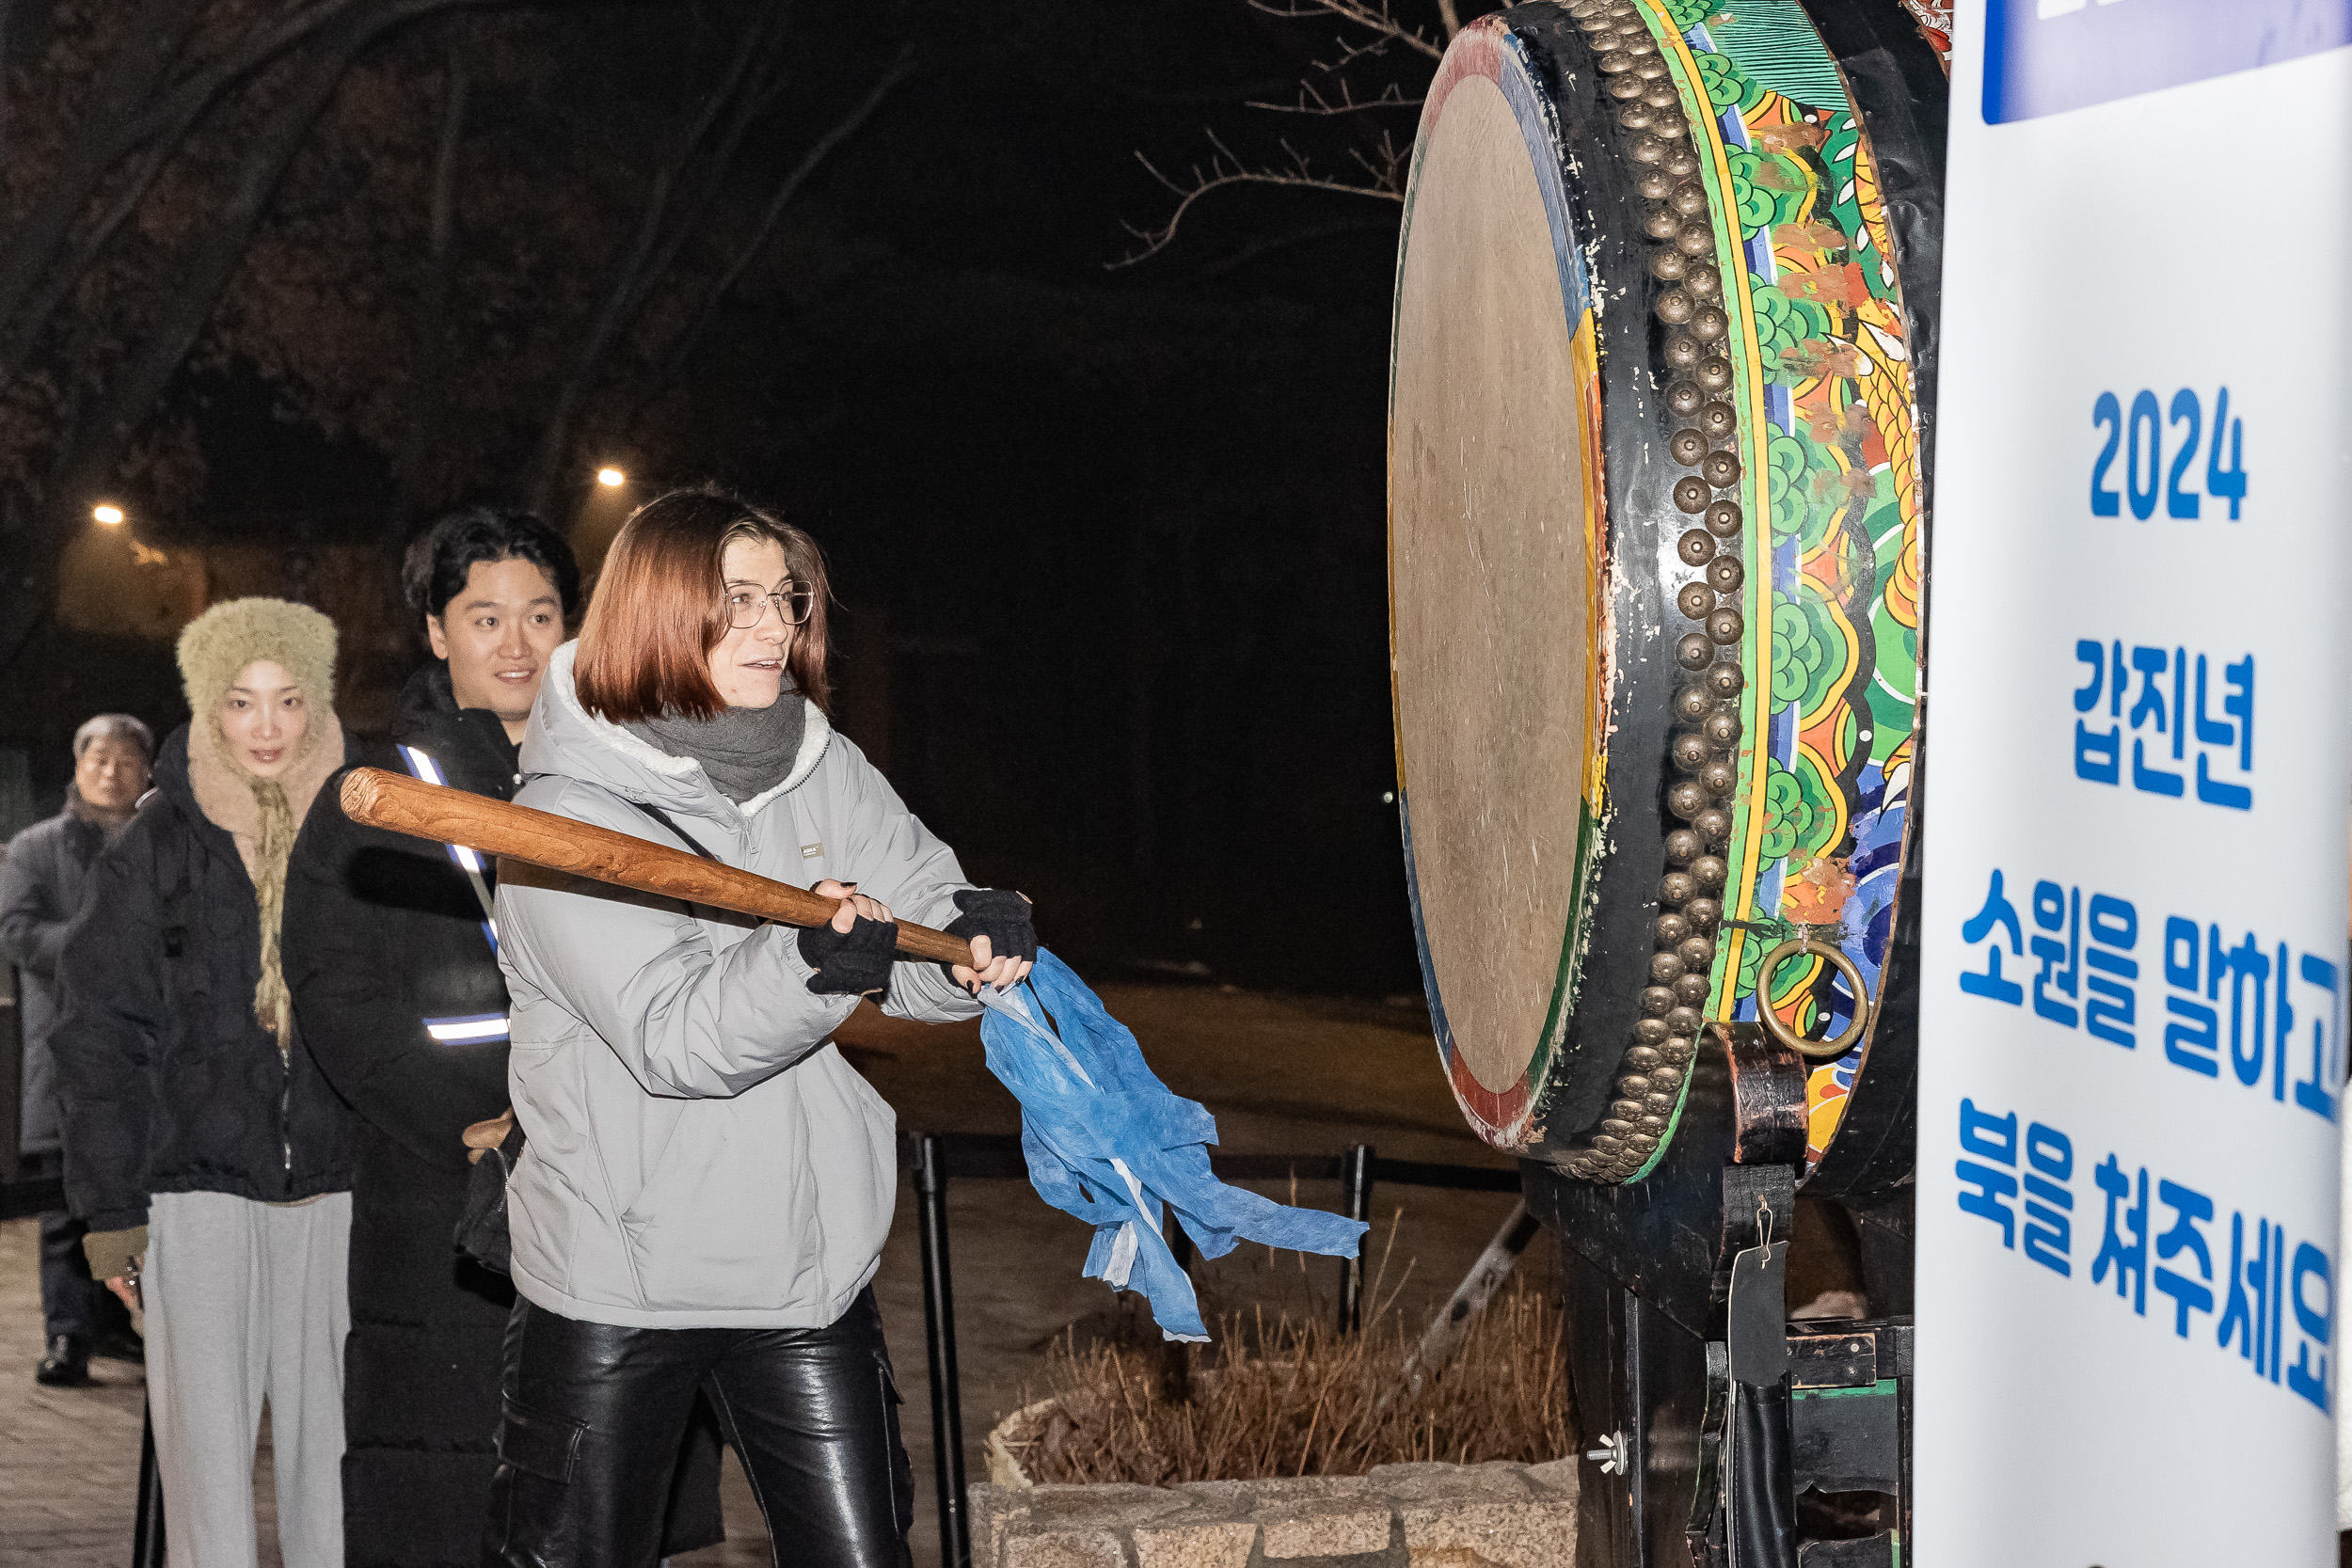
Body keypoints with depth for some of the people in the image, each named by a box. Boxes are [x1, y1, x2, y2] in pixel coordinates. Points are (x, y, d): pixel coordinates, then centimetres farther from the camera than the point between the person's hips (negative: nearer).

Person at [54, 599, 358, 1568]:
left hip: (333, 1186, 2)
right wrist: (110, 1208, -5)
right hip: (197, 1187, -2)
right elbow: (103, 1034, 2)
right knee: (208, 1447, -2)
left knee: (327, 1436, 5)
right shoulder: (156, 846, 1)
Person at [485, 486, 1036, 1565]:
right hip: (616, 1281, -4)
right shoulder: (571, 810, -13)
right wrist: (810, 968, -40)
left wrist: (975, 935, -19)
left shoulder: (825, 769, 7)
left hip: (809, 1268, 5)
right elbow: (671, 1037, -23)